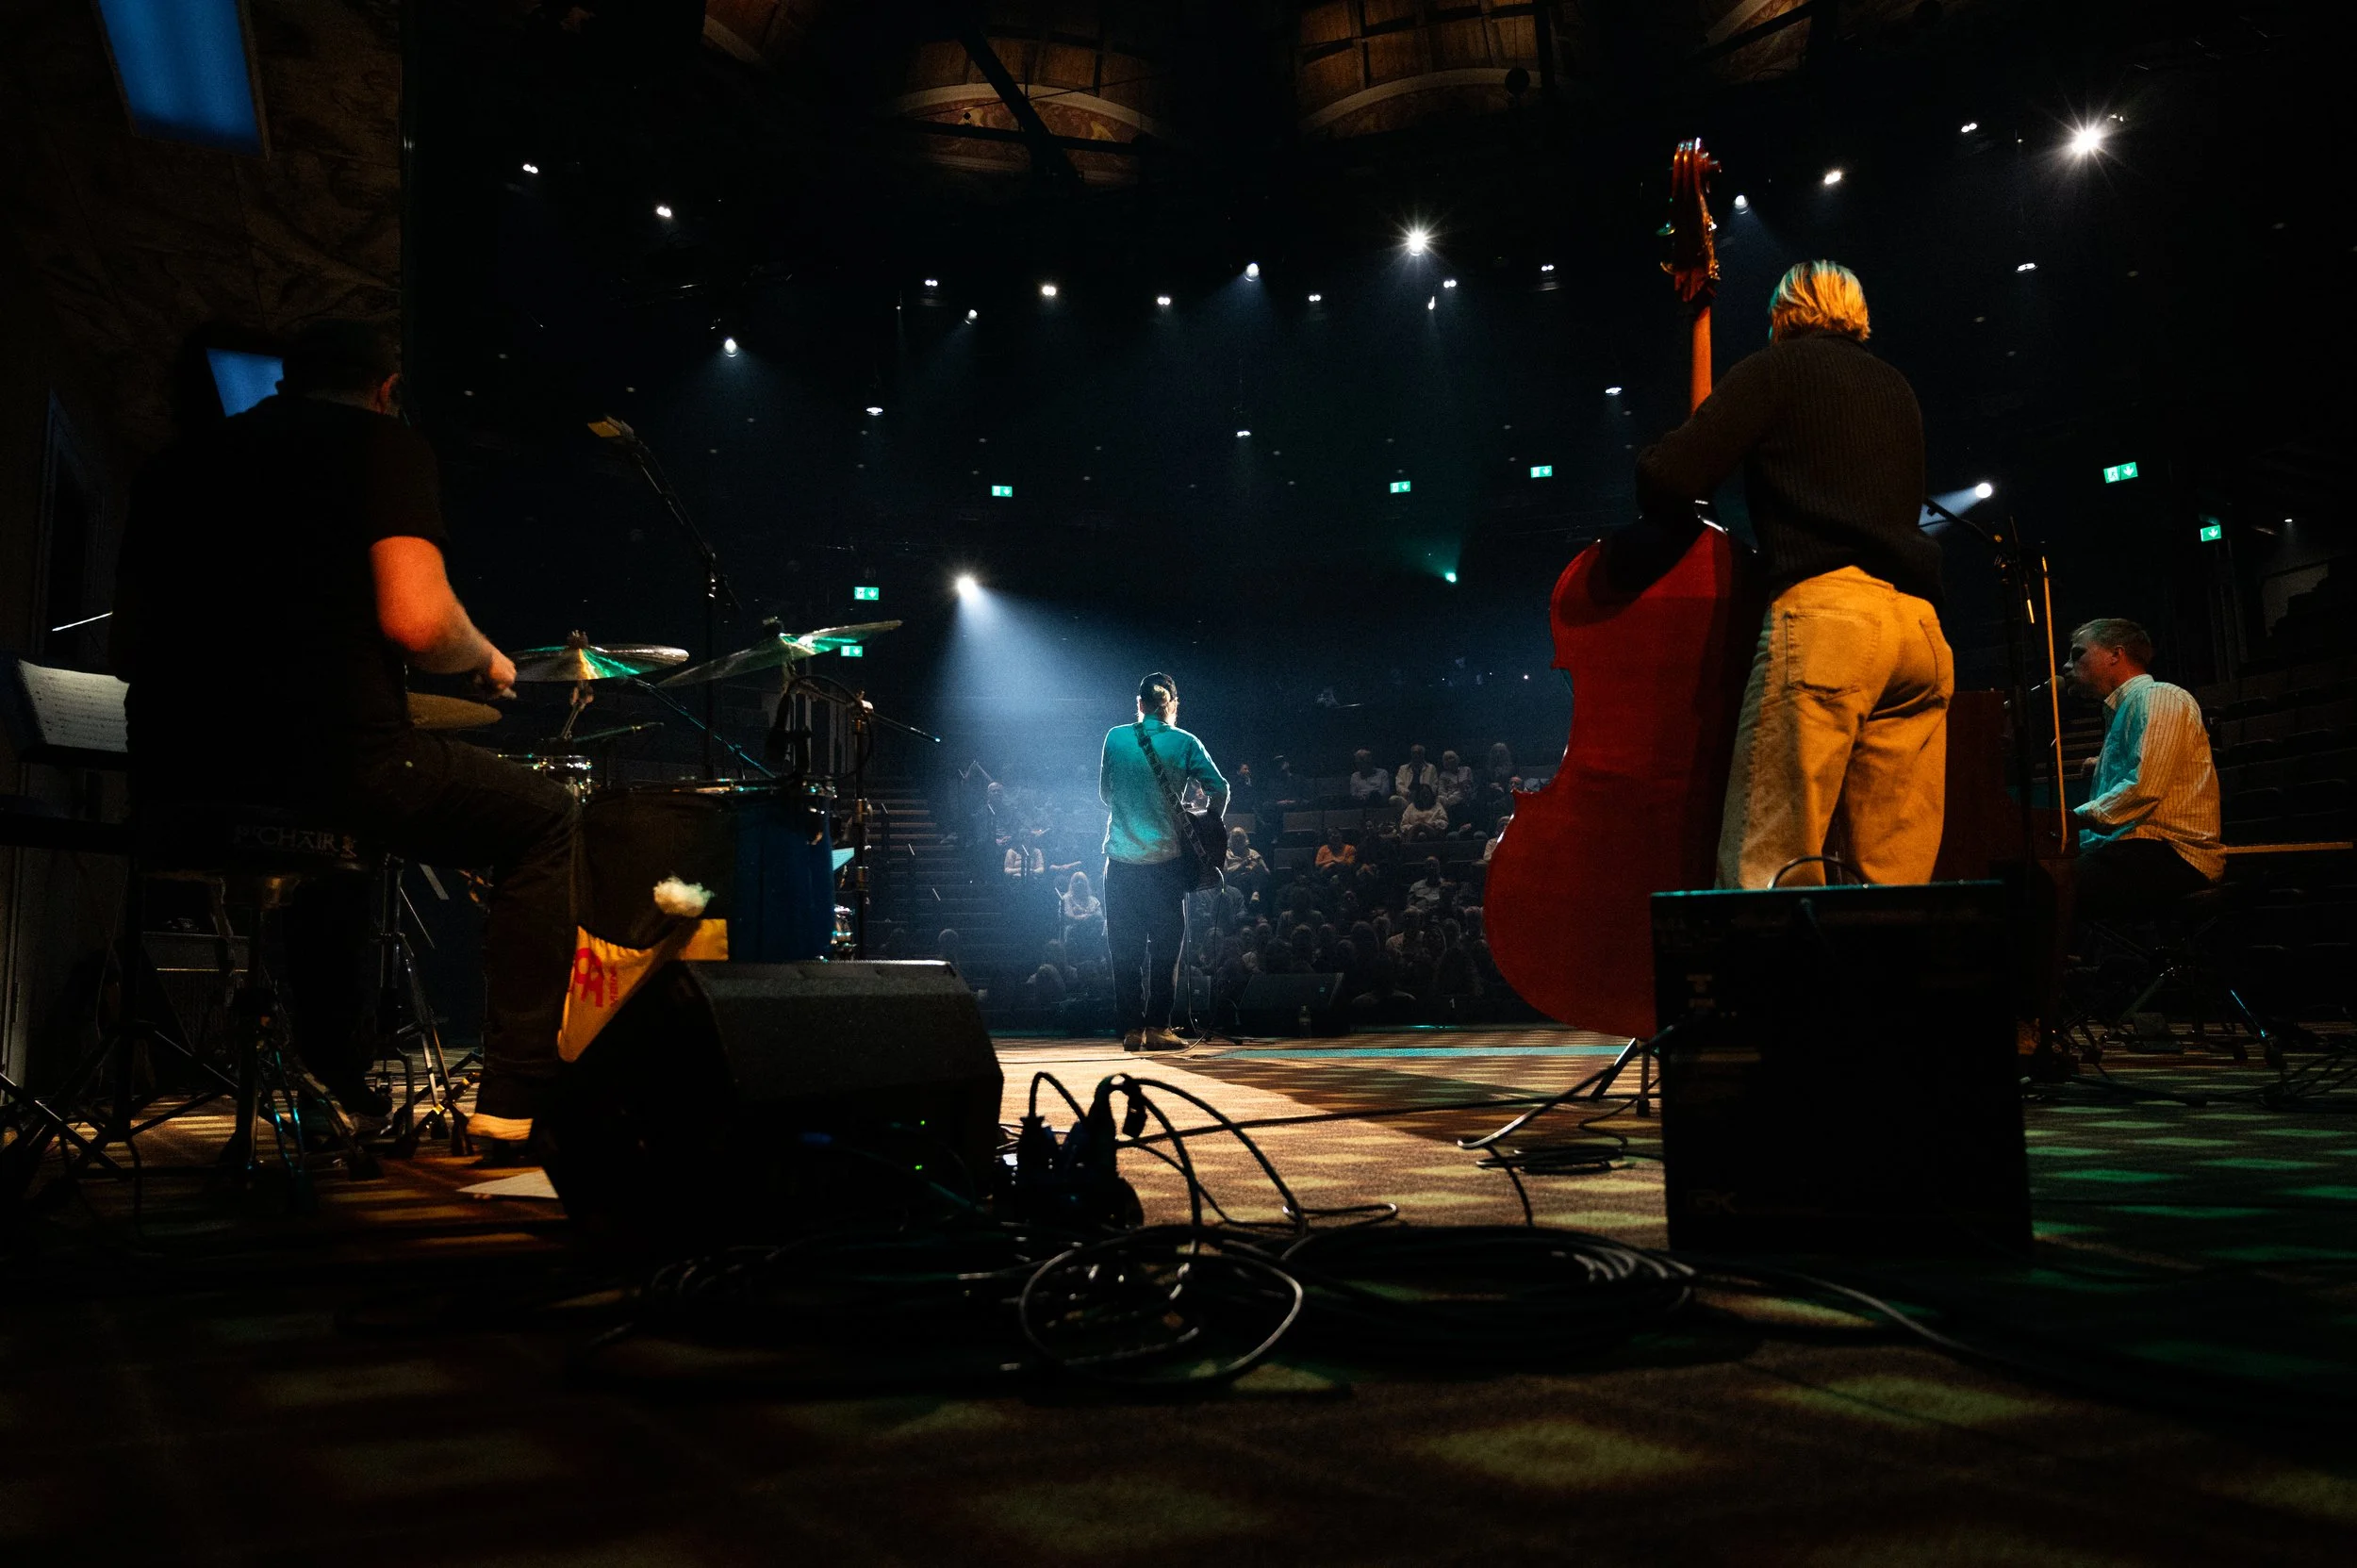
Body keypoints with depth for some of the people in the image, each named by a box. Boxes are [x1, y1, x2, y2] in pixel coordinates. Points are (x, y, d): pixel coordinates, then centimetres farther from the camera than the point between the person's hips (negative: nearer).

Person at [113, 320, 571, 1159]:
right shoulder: (382, 441, 4)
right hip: (328, 752, -7)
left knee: (333, 831, 38)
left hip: (173, 783, 7)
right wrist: (486, 661, 10)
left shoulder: (180, 462, 23)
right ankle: (515, 1104, 7)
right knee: (545, 816, 14)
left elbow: (128, 648, 23)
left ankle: (337, 1090, 37)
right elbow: (416, 621, -11)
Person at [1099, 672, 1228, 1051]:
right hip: (1166, 859, -1)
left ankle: (1131, 1030, 7)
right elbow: (1219, 788, -4)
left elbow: (1104, 793, 12)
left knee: (1125, 949, 7)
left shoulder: (1115, 738, 3)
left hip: (1121, 860, 1)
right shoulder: (1185, 743, -1)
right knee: (1165, 947, 6)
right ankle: (1157, 1028, 3)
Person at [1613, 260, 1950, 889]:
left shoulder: (1778, 366, 10)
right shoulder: (1897, 390, 29)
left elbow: (1670, 473, -3)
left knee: (1765, 874, -12)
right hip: (1920, 627, 7)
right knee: (1893, 884, 4)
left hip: (1825, 609, -7)